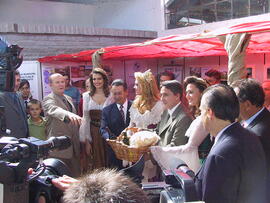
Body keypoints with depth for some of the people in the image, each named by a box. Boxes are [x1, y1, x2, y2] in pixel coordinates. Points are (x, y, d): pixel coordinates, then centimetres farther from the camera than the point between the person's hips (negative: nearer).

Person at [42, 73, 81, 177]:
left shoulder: (69, 98, 15)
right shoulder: (48, 99, -8)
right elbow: (54, 110, -33)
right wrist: (68, 114, -53)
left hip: (73, 147, 7)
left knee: (76, 178, 11)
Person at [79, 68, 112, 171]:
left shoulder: (111, 96, -1)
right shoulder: (87, 96, 5)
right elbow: (85, 118, 3)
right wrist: (86, 141, -2)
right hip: (92, 133, 1)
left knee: (106, 162, 4)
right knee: (92, 166, 5)